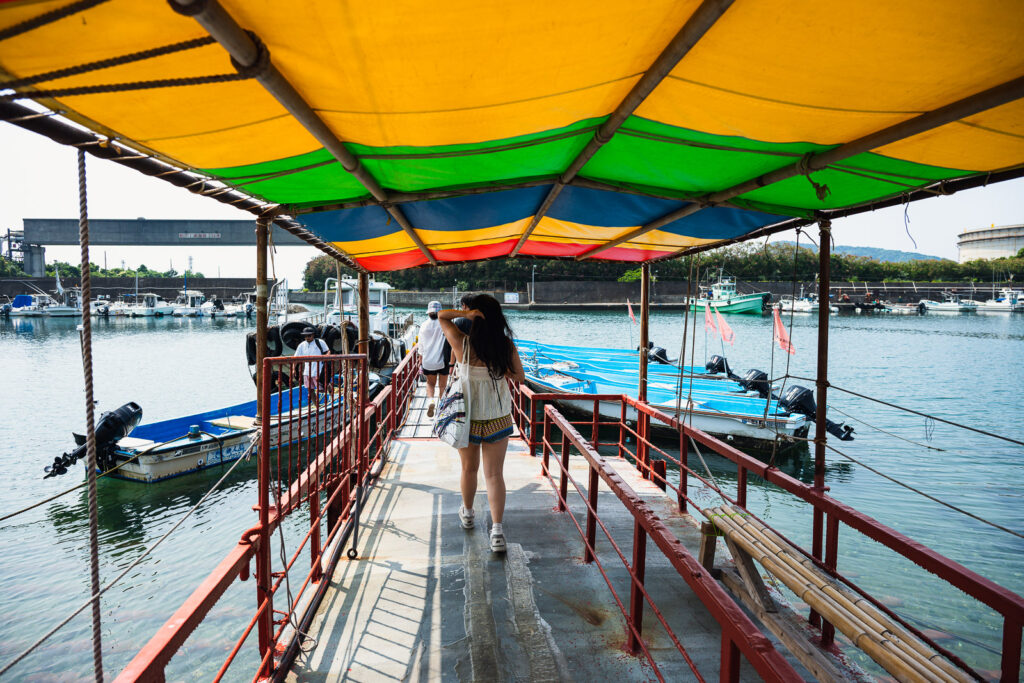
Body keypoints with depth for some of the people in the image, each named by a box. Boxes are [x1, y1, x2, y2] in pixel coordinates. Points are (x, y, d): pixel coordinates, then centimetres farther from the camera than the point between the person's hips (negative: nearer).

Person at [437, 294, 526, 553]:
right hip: (498, 419, 0)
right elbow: (519, 376, 1)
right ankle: (497, 530, 0)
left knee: (469, 469, 20)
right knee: (494, 474, 7)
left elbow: (441, 316, -1)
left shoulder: (463, 344, -16)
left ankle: (467, 513, 43)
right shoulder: (507, 346, -12)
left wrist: (464, 313, -17)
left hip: (468, 418, 0)